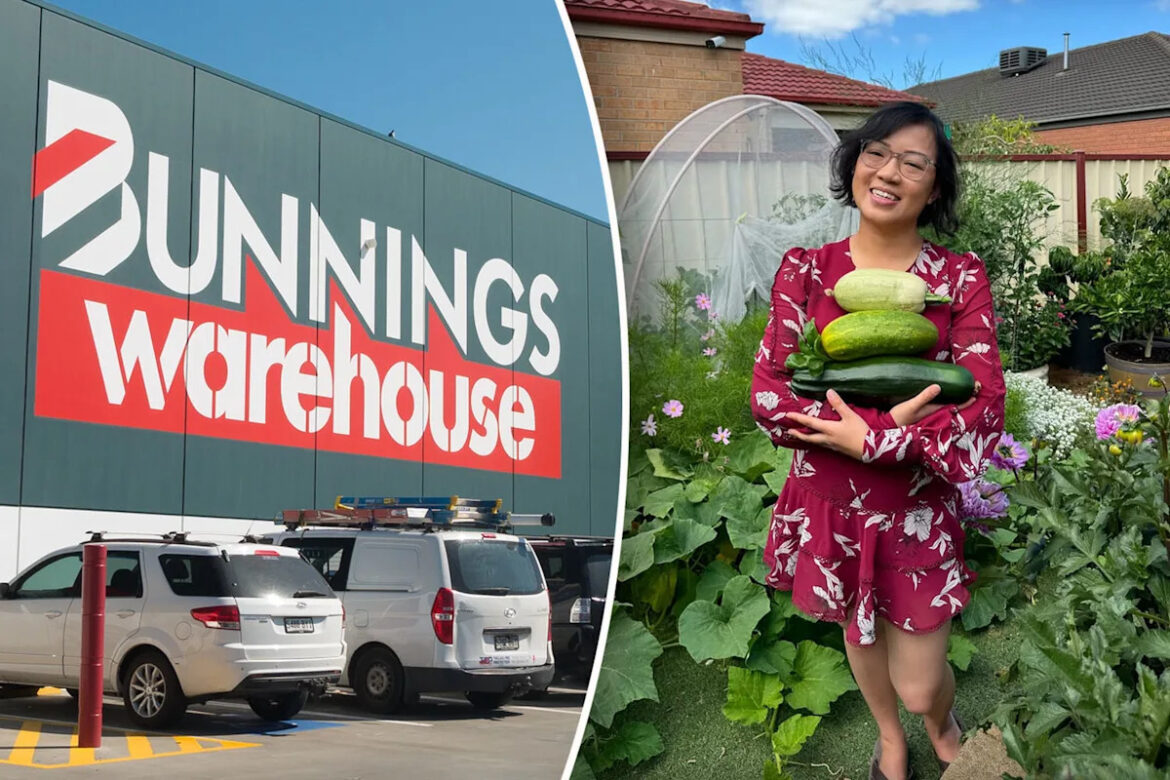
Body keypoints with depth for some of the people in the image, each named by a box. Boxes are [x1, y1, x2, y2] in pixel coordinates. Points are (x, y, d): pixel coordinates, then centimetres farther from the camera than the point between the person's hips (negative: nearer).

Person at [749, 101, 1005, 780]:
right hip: (828, 502, 2)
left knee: (919, 685, 7)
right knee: (859, 632, 24)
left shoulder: (960, 278, -7)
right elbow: (770, 393, -12)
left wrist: (871, 439, -24)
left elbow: (984, 406, -15)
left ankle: (943, 725, 45)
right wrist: (893, 421, -22)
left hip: (918, 509, -1)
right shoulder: (805, 270, -5)